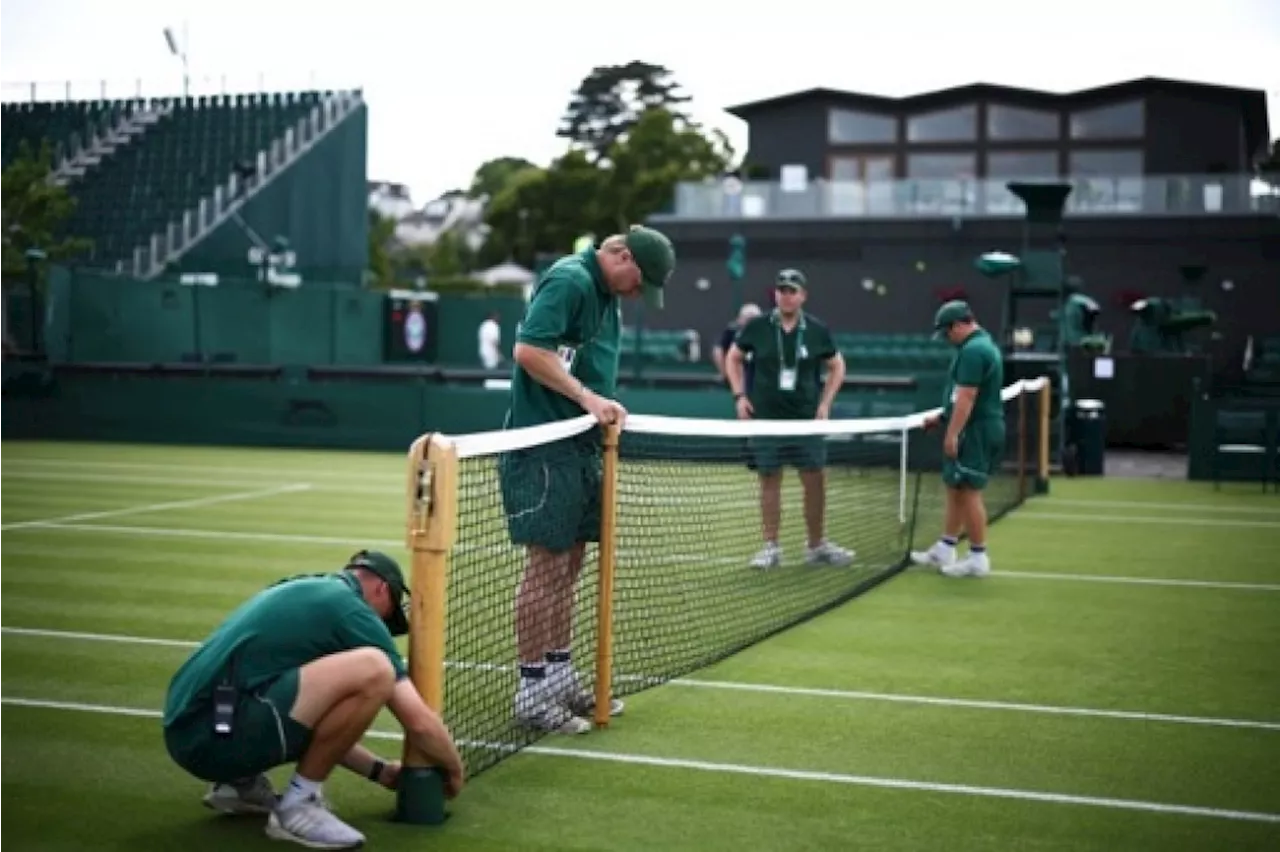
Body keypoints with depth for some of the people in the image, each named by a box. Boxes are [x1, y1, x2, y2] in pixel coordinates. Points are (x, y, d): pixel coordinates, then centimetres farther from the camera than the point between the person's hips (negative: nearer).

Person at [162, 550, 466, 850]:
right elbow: (419, 722, -2)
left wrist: (378, 770, 35)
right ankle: (299, 803, -5)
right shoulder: (349, 608, -3)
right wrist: (454, 769, 16)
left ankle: (240, 783, 17)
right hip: (214, 735, -10)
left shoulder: (306, 591, 23)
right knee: (373, 669, -20)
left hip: (188, 729, 10)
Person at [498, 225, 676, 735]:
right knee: (546, 565, -6)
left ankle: (561, 678, 23)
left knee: (570, 564, 14)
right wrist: (587, 397, -22)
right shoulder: (569, 280, -14)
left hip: (580, 446, 10)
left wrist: (604, 406, 7)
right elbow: (528, 350, -23)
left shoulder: (607, 294, 16)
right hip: (543, 447, -10)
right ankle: (531, 693, 1)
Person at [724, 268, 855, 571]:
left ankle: (816, 546, 15)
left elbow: (837, 366, 13)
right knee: (770, 481, 3)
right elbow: (733, 358, 12)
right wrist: (739, 395, 1)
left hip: (807, 419, 1)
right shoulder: (757, 327, -2)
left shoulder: (817, 330, 0)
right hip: (766, 418, -1)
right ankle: (771, 547, 12)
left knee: (815, 481, 2)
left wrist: (825, 402, 3)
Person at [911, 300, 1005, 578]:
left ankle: (978, 558, 1)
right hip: (979, 428, 11)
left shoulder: (973, 350, -17)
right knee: (955, 489, 14)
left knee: (967, 492, -5)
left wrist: (952, 434, -23)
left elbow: (966, 397, -23)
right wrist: (942, 417, 22)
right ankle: (944, 550, 21)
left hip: (975, 431, -11)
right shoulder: (984, 344, 16)